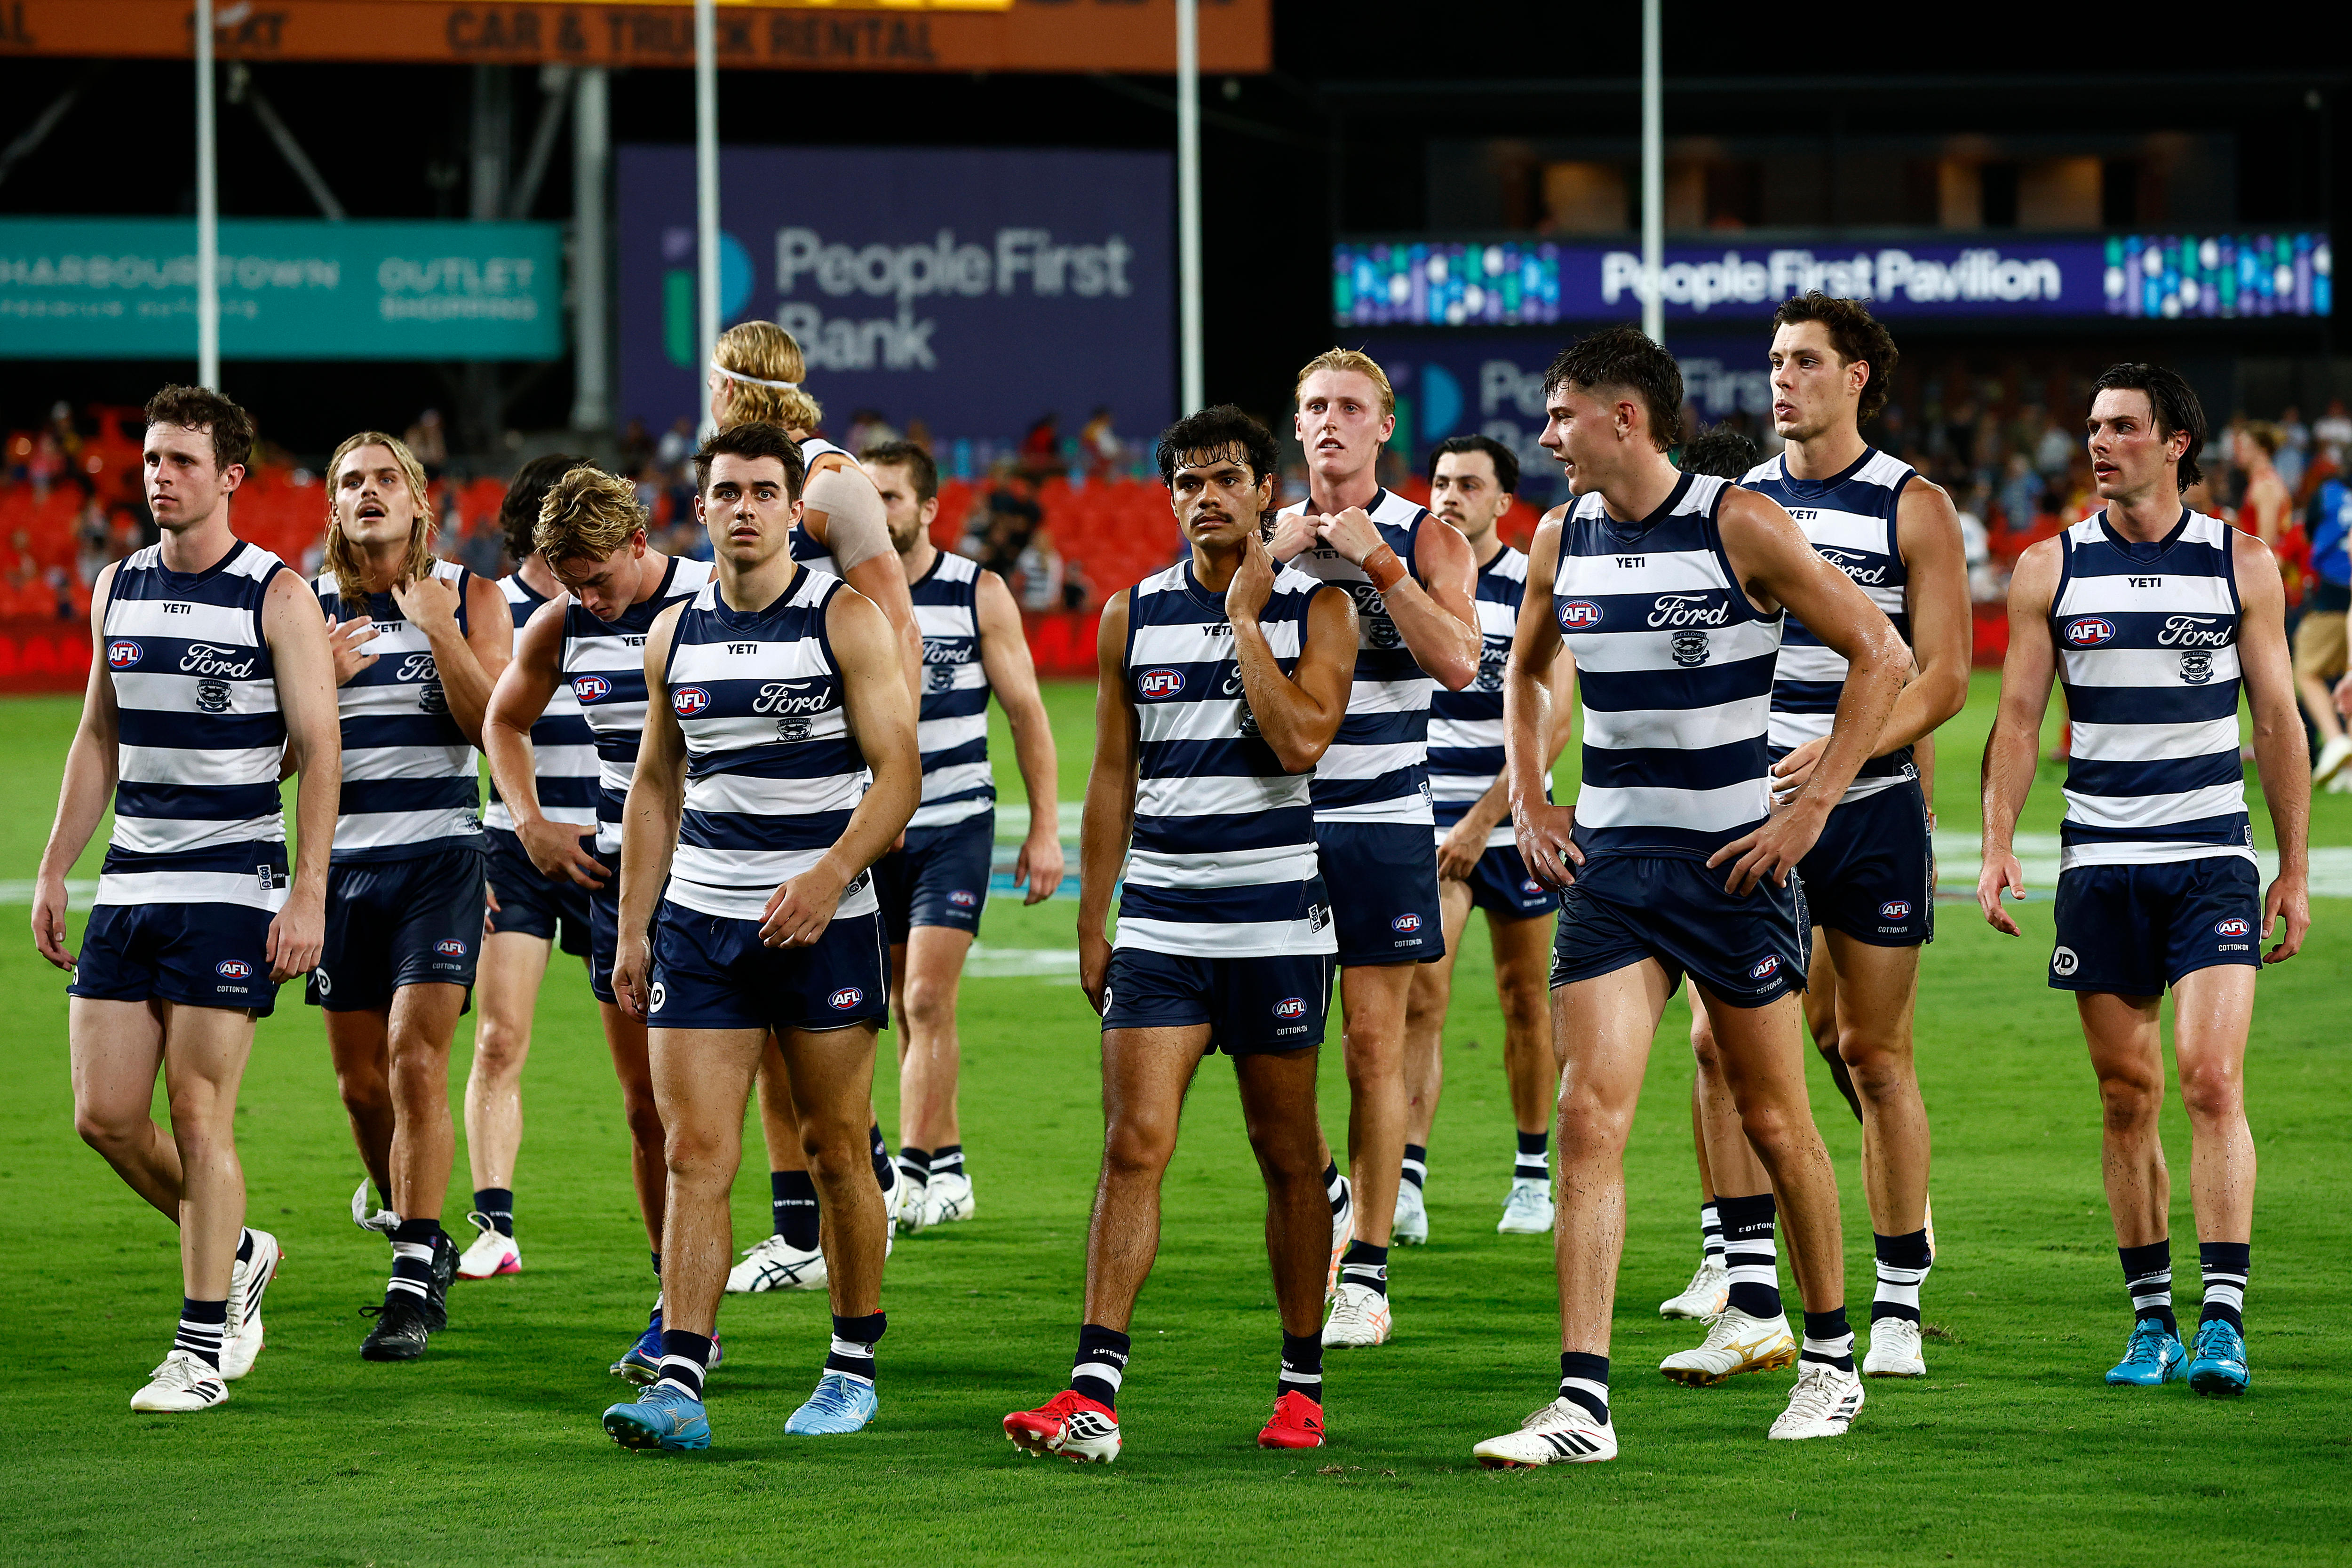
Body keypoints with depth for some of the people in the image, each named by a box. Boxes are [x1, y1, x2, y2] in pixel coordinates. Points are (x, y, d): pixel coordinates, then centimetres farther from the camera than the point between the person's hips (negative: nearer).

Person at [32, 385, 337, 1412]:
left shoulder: (277, 596, -6)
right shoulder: (118, 587, 11)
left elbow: (319, 751, -8)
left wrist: (308, 895, -14)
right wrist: (55, 868, 14)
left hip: (233, 891, -6)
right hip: (128, 888, 6)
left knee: (199, 1114, -7)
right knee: (105, 1115, 1)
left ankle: (202, 1349, 2)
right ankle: (236, 1255, 25)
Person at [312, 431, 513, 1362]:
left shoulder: (468, 597, 2)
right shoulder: (306, 608, 6)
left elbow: (497, 728, -7)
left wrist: (441, 632, -16)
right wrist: (320, 680, -13)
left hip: (439, 856, -3)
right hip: (342, 859, 3)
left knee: (415, 1063, -15)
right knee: (361, 1083, 7)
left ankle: (414, 1282, -14)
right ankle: (418, 1237, 29)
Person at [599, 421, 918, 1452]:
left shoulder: (845, 620, -4)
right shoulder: (675, 633, 9)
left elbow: (898, 770, -9)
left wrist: (830, 875, -22)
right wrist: (633, 930, 12)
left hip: (825, 921, -3)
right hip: (699, 919, 3)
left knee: (834, 1151, 5)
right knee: (694, 1153, -6)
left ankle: (852, 1368, 18)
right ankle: (679, 1385, -11)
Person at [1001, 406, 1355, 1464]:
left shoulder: (1314, 607, 0)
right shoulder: (1133, 614, 8)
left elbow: (1302, 741, -16)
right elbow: (1112, 776, 13)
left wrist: (1245, 617, -12)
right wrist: (1092, 922, 11)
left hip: (1278, 921, -2)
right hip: (1158, 927, 2)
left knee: (1288, 1155, 6)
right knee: (1134, 1146, -10)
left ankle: (1301, 1385, 18)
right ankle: (1094, 1393, -15)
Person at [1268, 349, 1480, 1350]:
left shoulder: (1425, 540, 1)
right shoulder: (1270, 535, 10)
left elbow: (1458, 664, -14)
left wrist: (1379, 562, -19)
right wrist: (1268, 562, -12)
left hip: (1383, 821, -3)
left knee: (1375, 1043, -3)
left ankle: (1367, 1272, 3)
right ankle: (1326, 1195, 23)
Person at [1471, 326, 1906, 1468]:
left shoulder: (1739, 526, -10)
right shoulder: (1562, 540, 6)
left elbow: (1880, 655, -8)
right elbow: (1525, 669, 26)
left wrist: (1810, 808, -12)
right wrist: (1528, 798, 12)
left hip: (1733, 858, -4)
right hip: (1607, 859, 4)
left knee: (1775, 1122, 7)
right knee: (1589, 1119, -9)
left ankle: (1831, 1355, 27)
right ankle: (1583, 1405, -12)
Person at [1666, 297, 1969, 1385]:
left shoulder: (1913, 507, -1)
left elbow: (1942, 679, -7)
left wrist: (1841, 750, -20)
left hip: (1871, 808, -3)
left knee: (1874, 1054, 3)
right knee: (1720, 1038, -11)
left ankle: (1898, 1312, 13)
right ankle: (1752, 1306, -10)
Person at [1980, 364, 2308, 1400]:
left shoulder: (2243, 565, 3)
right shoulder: (2050, 569, 4)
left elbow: (2278, 722, 8)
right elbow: (2017, 717, 5)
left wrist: (2295, 868, 6)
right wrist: (1998, 845, -7)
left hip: (2214, 858, -1)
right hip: (2100, 863, 2)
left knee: (2211, 1079, -13)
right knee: (2127, 1096, 4)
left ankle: (2222, 1322, -15)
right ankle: (2151, 1321, 12)